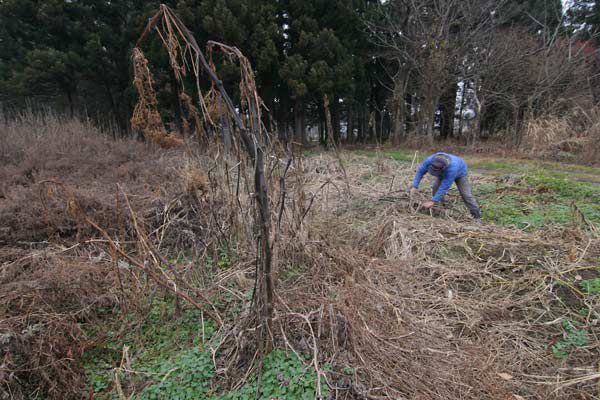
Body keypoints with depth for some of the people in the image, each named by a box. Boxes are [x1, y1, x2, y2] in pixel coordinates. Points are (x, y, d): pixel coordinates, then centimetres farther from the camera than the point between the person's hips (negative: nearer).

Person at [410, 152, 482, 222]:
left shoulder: (452, 168, -49)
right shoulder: (430, 160, -37)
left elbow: (444, 187, -44)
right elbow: (420, 171, -21)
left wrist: (433, 201, -43)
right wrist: (415, 186, -28)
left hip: (460, 173, -5)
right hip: (443, 173, 5)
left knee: (465, 194, -12)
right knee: (436, 188, -13)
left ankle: (477, 216, -3)